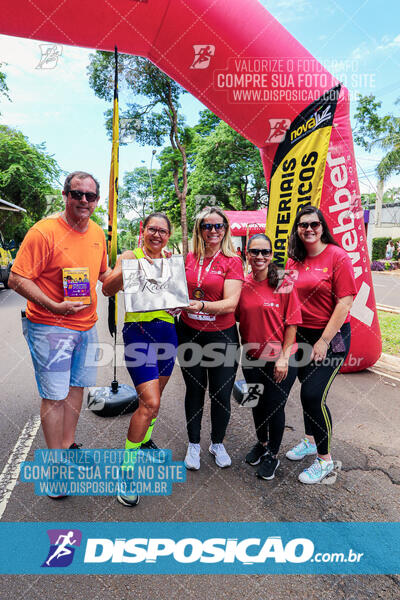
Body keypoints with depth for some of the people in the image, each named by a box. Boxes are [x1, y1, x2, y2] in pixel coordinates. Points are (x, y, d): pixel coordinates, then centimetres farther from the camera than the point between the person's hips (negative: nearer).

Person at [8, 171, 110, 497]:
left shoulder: (98, 233, 6)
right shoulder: (44, 231, -15)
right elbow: (17, 279, -16)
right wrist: (54, 307, -25)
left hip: (86, 324, 7)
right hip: (50, 328, -6)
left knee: (76, 386, 17)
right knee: (55, 395, 2)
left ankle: (68, 445, 36)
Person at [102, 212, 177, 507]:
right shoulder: (129, 256, -2)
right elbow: (108, 289, -14)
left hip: (166, 330, 5)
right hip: (138, 330, -5)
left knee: (155, 396, 18)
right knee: (150, 403, -12)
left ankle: (145, 440, 45)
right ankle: (126, 469, 6)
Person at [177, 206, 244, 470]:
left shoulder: (232, 261, -6)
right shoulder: (190, 258, 4)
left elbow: (231, 302, -17)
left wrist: (202, 306, -32)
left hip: (221, 335, -2)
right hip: (189, 333, 3)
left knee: (222, 393, 7)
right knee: (194, 390, 14)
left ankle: (218, 443, 33)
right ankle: (194, 444, 33)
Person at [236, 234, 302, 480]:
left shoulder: (284, 284, -12)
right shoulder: (241, 285, -2)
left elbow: (292, 324, -10)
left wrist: (283, 357, -13)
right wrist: (243, 348, 4)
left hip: (280, 359, -3)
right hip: (251, 358, 4)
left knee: (275, 406, 7)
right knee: (257, 404, 19)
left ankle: (273, 454, 32)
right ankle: (262, 443, 45)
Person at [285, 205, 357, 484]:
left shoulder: (337, 257, -12)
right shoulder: (294, 260, 5)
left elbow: (344, 303, -15)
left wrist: (324, 341, -17)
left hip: (331, 336, -6)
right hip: (301, 335, 6)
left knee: (314, 395, -8)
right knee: (308, 392, 17)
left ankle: (325, 460, 13)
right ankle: (310, 441, 40)